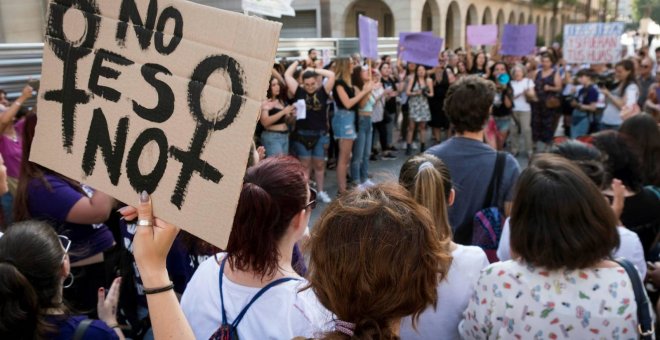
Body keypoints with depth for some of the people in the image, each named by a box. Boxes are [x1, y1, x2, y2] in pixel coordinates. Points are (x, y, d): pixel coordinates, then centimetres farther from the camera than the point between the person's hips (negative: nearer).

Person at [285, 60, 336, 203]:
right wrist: (297, 62, 6)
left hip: (320, 134, 1)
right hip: (302, 134, 0)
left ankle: (321, 192, 22)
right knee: (305, 165, 7)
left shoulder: (322, 92, -1)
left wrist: (314, 70, -4)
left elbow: (331, 75, -9)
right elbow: (287, 75, -3)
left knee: (319, 165, 11)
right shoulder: (299, 92, -1)